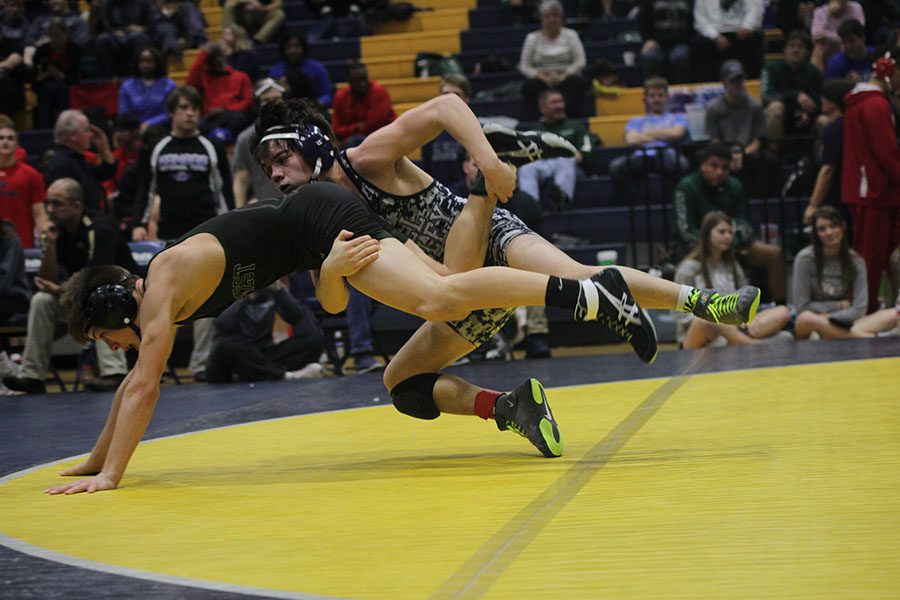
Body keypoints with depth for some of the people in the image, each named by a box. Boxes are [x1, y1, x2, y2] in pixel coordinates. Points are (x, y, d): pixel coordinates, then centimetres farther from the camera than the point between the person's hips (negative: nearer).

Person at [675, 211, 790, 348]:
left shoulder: (733, 266, 19)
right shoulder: (689, 268, 2)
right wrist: (719, 323, -19)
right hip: (697, 336, -6)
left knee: (783, 312, -14)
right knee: (706, 319, -42)